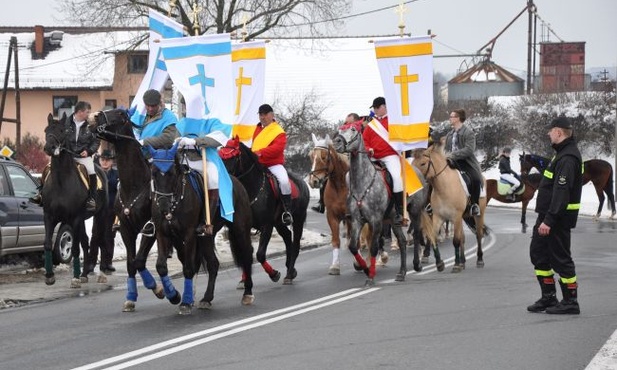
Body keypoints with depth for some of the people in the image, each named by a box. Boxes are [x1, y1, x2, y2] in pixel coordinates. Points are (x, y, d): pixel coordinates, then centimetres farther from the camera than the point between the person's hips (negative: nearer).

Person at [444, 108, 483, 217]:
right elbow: (446, 148, 23)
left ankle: (474, 204, -13)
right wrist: (447, 156, -2)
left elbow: (469, 150, -18)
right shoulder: (450, 134, 16)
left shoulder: (469, 132, -7)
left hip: (466, 161, -7)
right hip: (452, 161, 7)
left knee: (476, 179, -30)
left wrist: (453, 155, -23)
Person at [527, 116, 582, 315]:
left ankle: (570, 302, 6)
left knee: (560, 258, -3)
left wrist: (549, 220, -29)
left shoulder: (567, 158, -20)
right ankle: (548, 298, 21)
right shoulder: (562, 154, 15)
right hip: (547, 216, 11)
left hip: (558, 218, -11)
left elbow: (561, 192, -27)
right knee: (538, 253, 15)